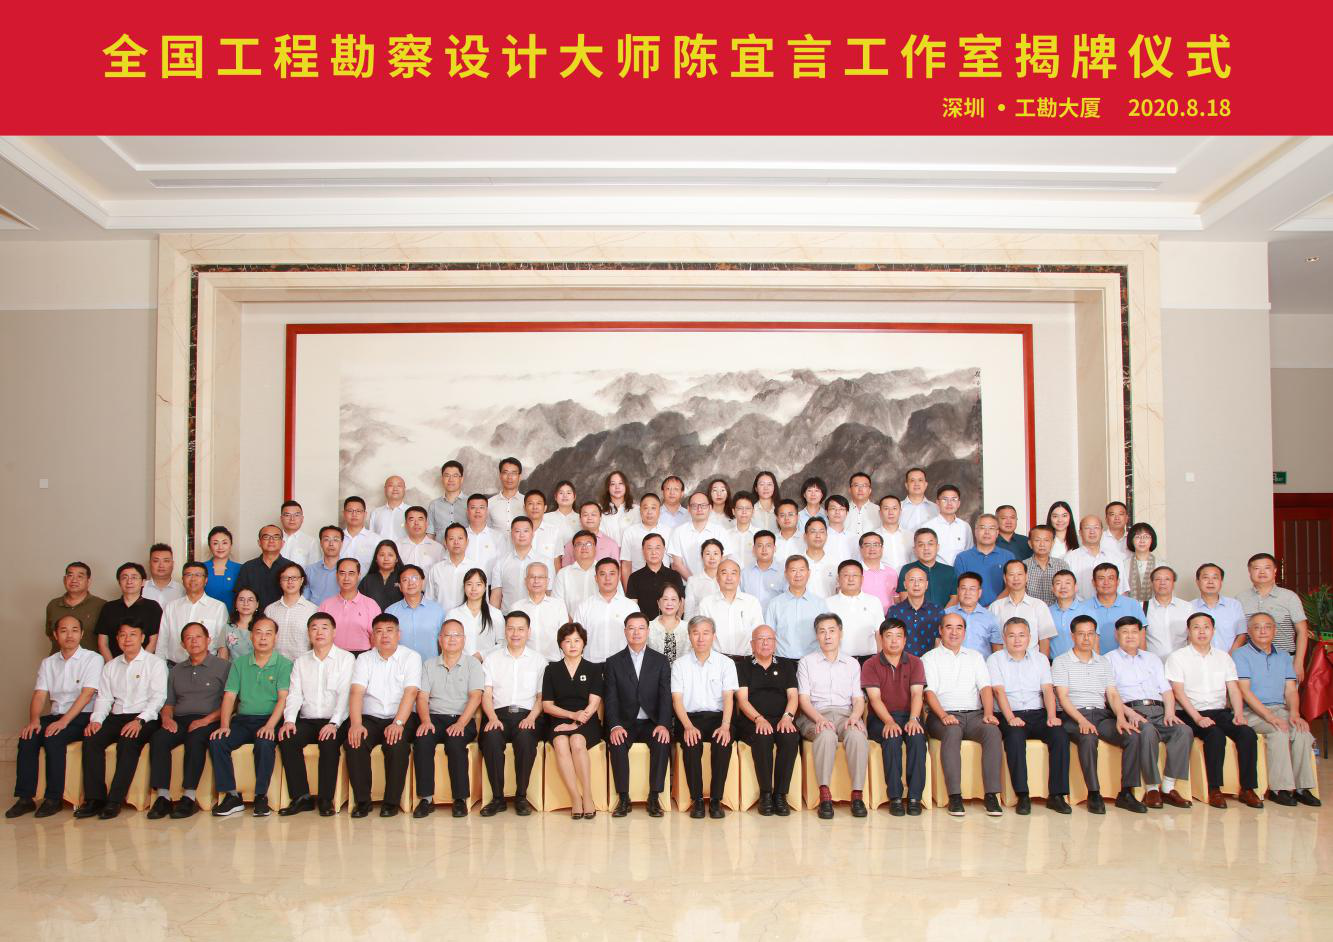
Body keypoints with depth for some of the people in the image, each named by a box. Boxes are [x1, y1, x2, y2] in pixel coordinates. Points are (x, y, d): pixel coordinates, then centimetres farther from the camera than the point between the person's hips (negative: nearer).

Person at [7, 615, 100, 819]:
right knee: (27, 738, -22)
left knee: (53, 739, -30)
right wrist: (34, 720, -14)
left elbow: (87, 694, -12)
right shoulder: (48, 663, 15)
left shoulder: (92, 659, -2)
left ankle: (53, 798, -20)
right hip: (55, 716, 5)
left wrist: (64, 721, -22)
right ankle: (25, 798, -18)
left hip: (81, 717, -5)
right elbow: (40, 694, 5)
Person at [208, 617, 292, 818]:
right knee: (216, 741, -22)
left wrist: (270, 726, -23)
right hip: (243, 719, 4)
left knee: (265, 743, -34)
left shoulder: (284, 664, 3)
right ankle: (232, 795, -14)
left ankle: (261, 796, -18)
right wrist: (224, 725, -8)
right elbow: (229, 696, 8)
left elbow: (283, 698, -8)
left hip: (269, 720, -4)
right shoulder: (239, 664, 14)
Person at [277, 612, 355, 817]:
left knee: (329, 743, -32)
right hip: (307, 720, 4)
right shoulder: (301, 662, 17)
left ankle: (325, 799, -20)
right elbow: (294, 694, 8)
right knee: (287, 740, -24)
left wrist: (334, 723, -21)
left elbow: (345, 694, -7)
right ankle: (301, 797, -18)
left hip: (335, 722, -4)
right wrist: (289, 720, -11)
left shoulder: (346, 659, 4)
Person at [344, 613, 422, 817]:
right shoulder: (364, 659, 11)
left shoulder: (411, 657, 3)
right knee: (354, 742, -26)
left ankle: (392, 801, -17)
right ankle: (362, 800, -14)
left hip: (401, 718, -2)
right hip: (370, 718, 3)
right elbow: (356, 692, -3)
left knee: (397, 744, -32)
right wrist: (356, 724, -21)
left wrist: (398, 723, -26)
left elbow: (410, 693, -10)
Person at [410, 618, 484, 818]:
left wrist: (461, 723, -18)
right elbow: (422, 697, 7)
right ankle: (426, 798, -21)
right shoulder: (429, 665, 17)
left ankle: (460, 798, -24)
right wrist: (426, 720, -13)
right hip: (434, 717, 2)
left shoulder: (472, 664, 8)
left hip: (462, 720, -2)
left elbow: (475, 696, -4)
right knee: (421, 740, -29)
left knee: (455, 741, -33)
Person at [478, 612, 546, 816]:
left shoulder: (538, 660, 15)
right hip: (499, 713, 1)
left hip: (527, 715, -1)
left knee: (525, 737, -34)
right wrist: (493, 718, -11)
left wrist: (531, 717, -10)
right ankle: (498, 797, -21)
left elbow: (541, 696, 8)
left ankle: (521, 796, -20)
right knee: (491, 737, -33)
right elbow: (486, 694, 8)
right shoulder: (492, 658, 16)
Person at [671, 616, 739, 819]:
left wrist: (725, 725, -19)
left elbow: (728, 697, -1)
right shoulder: (680, 664, 7)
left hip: (717, 716, 0)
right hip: (689, 717, 0)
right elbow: (677, 699, -1)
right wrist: (688, 726, -17)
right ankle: (696, 799, -19)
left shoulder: (726, 663, 7)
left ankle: (716, 799, -21)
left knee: (723, 742, -31)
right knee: (691, 743, -31)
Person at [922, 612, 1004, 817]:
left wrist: (988, 713, -9)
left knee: (993, 731, -29)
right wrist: (943, 715, -19)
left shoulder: (975, 657, 23)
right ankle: (954, 796, -35)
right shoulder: (929, 658, 12)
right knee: (952, 732, -36)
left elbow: (985, 687, 10)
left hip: (974, 714, 3)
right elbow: (930, 692, -1)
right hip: (943, 715, -3)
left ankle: (991, 795, -29)